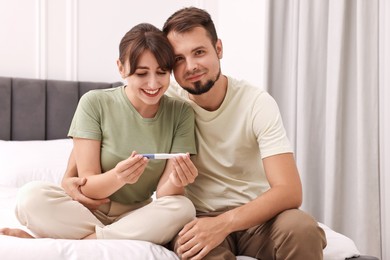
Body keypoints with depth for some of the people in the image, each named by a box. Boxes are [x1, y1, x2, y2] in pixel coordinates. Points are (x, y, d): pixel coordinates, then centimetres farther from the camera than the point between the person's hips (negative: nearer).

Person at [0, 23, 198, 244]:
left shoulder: (181, 113, -5)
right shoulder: (95, 103, -9)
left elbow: (164, 193, -10)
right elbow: (87, 185, -10)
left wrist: (175, 182, -34)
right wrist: (118, 177, -32)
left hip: (139, 218, 2)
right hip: (88, 212, -1)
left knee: (183, 208, -30)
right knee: (33, 195, -28)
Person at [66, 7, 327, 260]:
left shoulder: (258, 104, -12)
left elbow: (289, 191, -20)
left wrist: (224, 223, -34)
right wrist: (72, 175, -13)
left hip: (256, 215, 1)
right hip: (200, 218, -1)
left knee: (301, 227, -32)